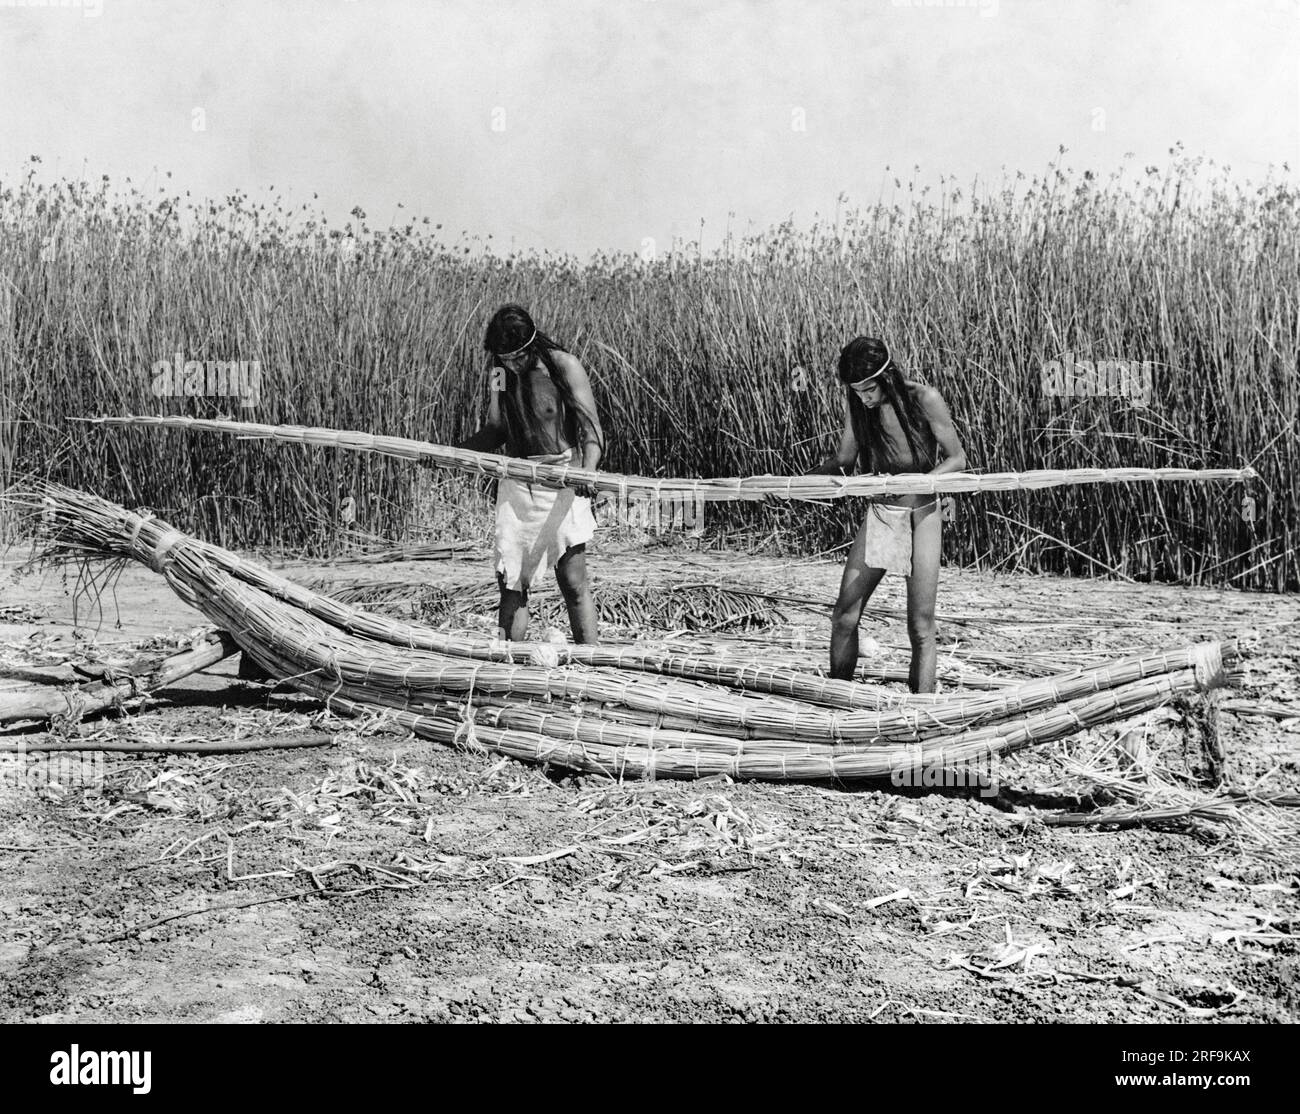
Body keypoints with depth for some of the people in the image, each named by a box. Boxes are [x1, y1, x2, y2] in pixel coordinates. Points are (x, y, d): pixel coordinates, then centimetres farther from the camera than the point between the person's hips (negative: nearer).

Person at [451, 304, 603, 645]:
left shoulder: (564, 366, -10)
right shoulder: (501, 372, 6)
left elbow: (591, 430, -13)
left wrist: (587, 472, -32)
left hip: (562, 485, -5)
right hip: (515, 485, 5)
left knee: (572, 581, -9)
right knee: (511, 585, 3)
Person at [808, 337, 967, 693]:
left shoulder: (925, 400, -17)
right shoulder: (856, 404, -6)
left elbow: (957, 458, -9)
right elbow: (843, 461, 4)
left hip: (922, 514, -3)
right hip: (879, 513, 4)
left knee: (921, 626, -4)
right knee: (844, 616, -1)